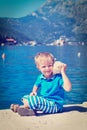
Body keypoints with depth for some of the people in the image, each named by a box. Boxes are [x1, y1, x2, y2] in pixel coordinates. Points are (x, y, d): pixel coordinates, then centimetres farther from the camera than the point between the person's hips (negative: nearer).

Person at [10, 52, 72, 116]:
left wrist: (63, 73, -32)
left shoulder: (58, 78, -17)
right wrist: (34, 91, 3)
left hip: (55, 105, -8)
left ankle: (20, 107, -2)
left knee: (33, 99, -26)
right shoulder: (40, 77, 3)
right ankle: (32, 109, -16)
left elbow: (68, 88, -33)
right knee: (26, 97, 10)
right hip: (44, 102, 8)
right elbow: (36, 85, 26)